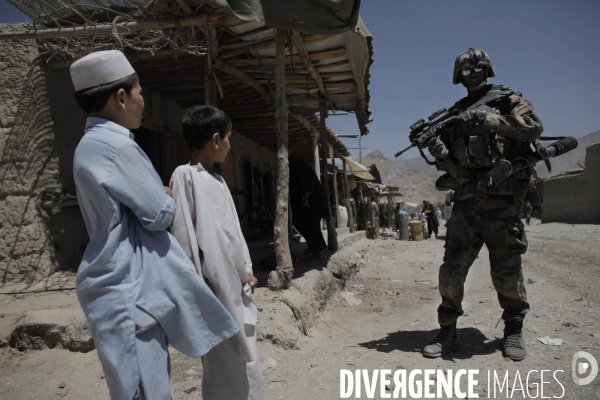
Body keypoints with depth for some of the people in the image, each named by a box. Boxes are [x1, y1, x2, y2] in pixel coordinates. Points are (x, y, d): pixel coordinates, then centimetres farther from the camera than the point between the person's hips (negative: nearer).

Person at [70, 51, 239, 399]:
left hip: (134, 284, 10)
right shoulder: (114, 144, -20)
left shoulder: (96, 142, 14)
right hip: (128, 289, -10)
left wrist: (163, 195, 2)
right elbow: (160, 213, -17)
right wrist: (169, 197, 4)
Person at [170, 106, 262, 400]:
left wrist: (244, 272, 6)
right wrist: (244, 274, -11)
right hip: (221, 289, -8)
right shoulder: (191, 179, -15)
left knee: (240, 362, 19)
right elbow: (211, 240, -19)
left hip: (235, 286, 9)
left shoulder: (215, 179, 11)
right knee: (234, 367, 3)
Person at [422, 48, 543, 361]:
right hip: (466, 203, 3)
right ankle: (447, 332, 11)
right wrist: (439, 152, -9)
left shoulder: (507, 100, 10)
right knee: (451, 270, -1)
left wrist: (488, 118, -17)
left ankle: (513, 331, 23)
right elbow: (454, 168, 13)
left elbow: (533, 127, -10)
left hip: (501, 200, -3)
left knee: (507, 270, 3)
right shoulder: (455, 115, 18)